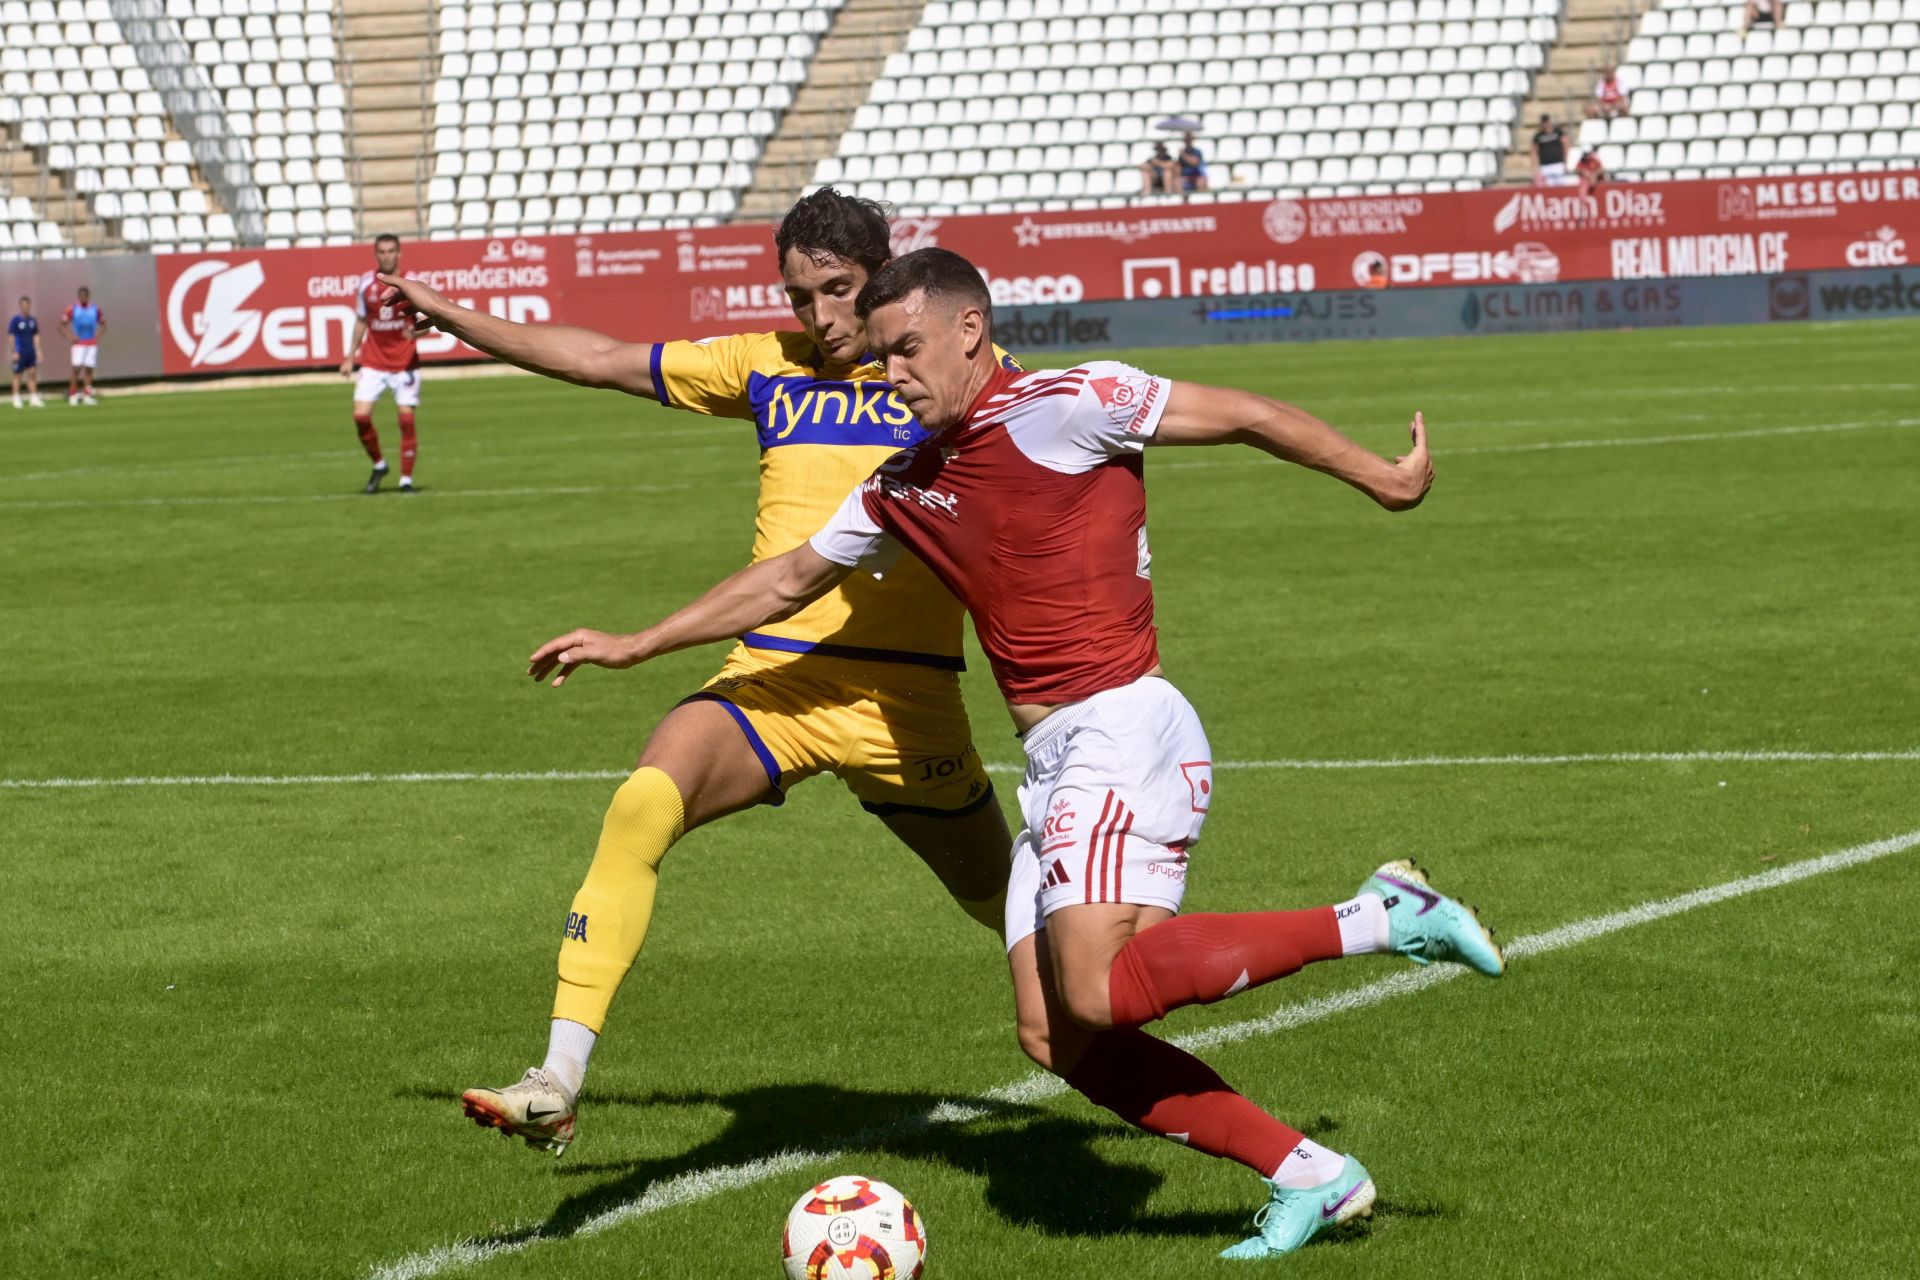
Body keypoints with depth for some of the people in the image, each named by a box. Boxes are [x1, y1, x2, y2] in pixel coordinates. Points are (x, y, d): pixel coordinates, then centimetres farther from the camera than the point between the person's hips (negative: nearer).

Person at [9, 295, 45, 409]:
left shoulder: (33, 320, 7)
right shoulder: (15, 320, -7)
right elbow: (11, 337, -7)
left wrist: (38, 350, 9)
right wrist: (14, 352, -12)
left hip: (31, 353, 5)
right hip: (20, 354, -5)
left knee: (32, 374, 5)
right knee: (18, 375, 2)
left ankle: (34, 398, 10)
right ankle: (16, 399, 10)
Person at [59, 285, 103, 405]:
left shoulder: (95, 309, 7)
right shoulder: (72, 309, -2)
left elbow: (103, 324, 20)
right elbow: (62, 325, 2)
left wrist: (98, 336, 5)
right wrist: (69, 338, -10)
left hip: (92, 344, 3)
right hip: (79, 344, -3)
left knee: (89, 369, 2)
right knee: (76, 369, -11)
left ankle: (87, 395, 8)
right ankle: (73, 395, -4)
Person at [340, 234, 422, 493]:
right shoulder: (366, 284, 4)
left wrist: (416, 330, -28)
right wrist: (350, 357, 14)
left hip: (405, 362, -2)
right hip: (373, 363, 2)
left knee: (406, 418, -7)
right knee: (361, 416, -10)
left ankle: (406, 479, 5)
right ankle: (378, 465, 14)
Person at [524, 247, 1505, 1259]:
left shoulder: (1062, 406, -5)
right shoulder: (904, 486, 17)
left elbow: (1247, 416, 0)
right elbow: (790, 579, 29)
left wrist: (1376, 477, 3)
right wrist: (632, 646, 32)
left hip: (1122, 728, -8)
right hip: (1051, 766, 8)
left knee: (1098, 991, -25)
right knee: (1058, 1040, -2)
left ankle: (1379, 919, -13)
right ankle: (1307, 1175, 4)